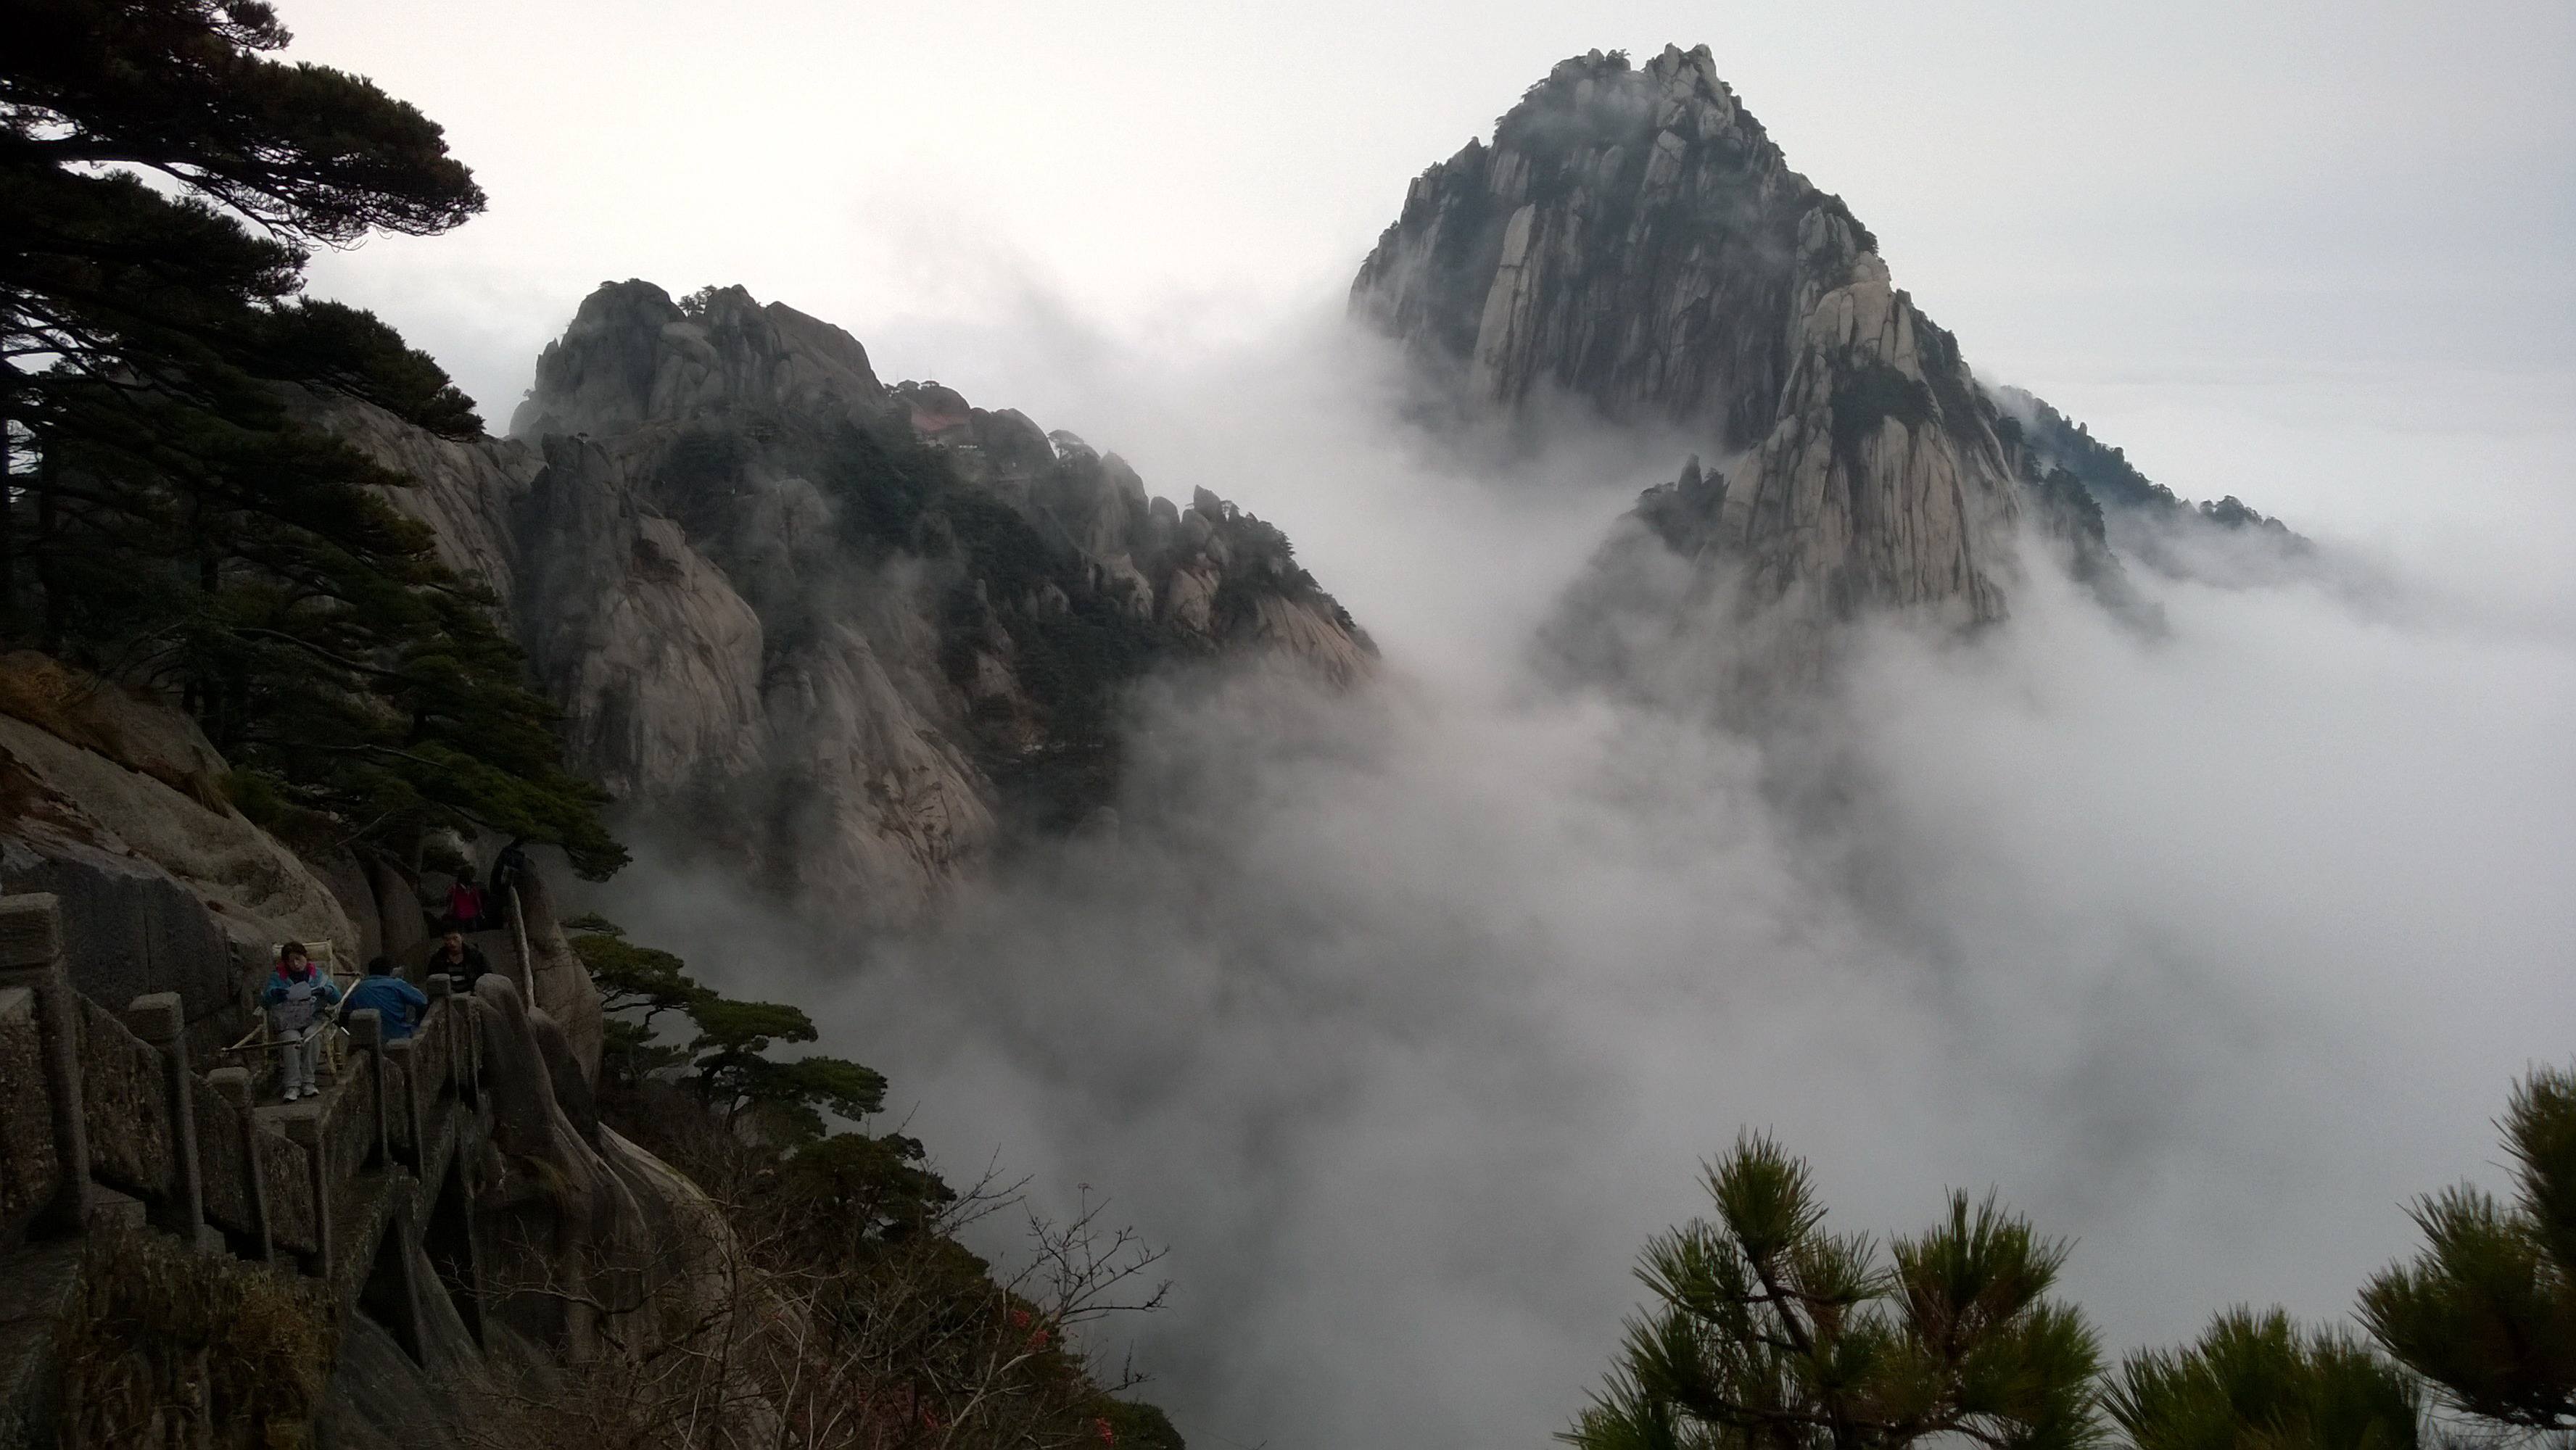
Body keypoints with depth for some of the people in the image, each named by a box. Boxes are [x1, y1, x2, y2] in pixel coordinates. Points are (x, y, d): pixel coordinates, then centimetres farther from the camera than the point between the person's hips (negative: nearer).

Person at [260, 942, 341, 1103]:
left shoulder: (317, 975, 10)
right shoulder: (277, 977, 8)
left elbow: (336, 998, 3)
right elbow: (264, 1001, -3)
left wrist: (324, 991, -21)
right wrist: (274, 994, -26)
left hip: (312, 1021, 0)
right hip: (287, 1025, 0)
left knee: (311, 1035, -34)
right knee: (292, 1040, -33)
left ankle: (308, 1082, -28)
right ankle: (292, 1086, -32)